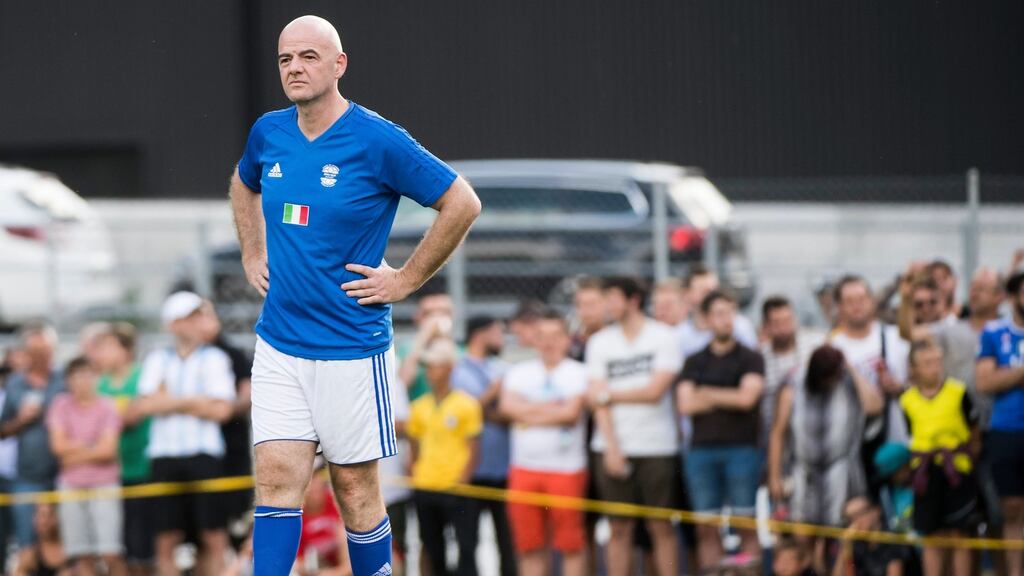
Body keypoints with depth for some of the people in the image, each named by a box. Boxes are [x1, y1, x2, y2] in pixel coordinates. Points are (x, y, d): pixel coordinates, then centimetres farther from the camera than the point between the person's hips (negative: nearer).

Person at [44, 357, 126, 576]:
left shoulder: (107, 406, 1)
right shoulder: (61, 405, 6)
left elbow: (108, 450, -7)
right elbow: (58, 445, -2)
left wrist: (77, 455, -3)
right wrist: (92, 446, -3)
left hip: (103, 484, -2)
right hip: (71, 485, 2)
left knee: (111, 554, -10)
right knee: (83, 557, -1)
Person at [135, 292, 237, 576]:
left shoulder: (214, 358, 8)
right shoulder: (157, 360, 14)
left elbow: (221, 409, -4)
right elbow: (145, 404, 0)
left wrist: (169, 402, 0)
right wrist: (194, 402, -3)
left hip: (204, 455, -2)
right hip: (164, 454, 2)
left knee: (214, 539, -7)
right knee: (166, 542, -1)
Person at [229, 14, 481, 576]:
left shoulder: (377, 140, -12)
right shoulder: (268, 133, 5)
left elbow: (462, 203, -9)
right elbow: (243, 185, 29)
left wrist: (405, 279, -7)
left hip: (352, 346, -4)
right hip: (278, 342, 4)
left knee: (354, 486, 4)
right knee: (277, 478, -3)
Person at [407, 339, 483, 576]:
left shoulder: (466, 404, -3)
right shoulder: (419, 407, 10)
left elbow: (474, 449, -5)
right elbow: (416, 448, 15)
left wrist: (462, 481, -14)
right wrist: (414, 476, 1)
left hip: (455, 489, -5)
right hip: (426, 489, 5)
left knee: (466, 545, -9)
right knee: (433, 548, 10)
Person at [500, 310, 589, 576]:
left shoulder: (577, 373, 1)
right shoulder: (519, 372, 13)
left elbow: (570, 412, -12)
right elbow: (508, 406, -4)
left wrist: (529, 414, -4)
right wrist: (552, 406, -7)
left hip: (566, 469, -4)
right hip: (525, 468, 4)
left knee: (571, 544, -3)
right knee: (529, 545, 4)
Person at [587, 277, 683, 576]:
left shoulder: (662, 337, 0)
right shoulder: (600, 342, 9)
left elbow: (655, 391, -7)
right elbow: (599, 399, 3)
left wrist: (607, 395, -1)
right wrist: (611, 448, -7)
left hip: (657, 447, -2)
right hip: (614, 448, 2)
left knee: (661, 527, -1)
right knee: (619, 529, 2)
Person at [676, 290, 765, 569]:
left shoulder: (750, 359, 6)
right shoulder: (694, 362, 14)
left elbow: (747, 397, -8)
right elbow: (685, 404, 2)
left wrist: (708, 394, 1)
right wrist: (729, 399, -3)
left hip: (742, 448, -3)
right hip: (702, 449, 3)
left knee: (746, 524, -5)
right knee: (707, 529, 1)